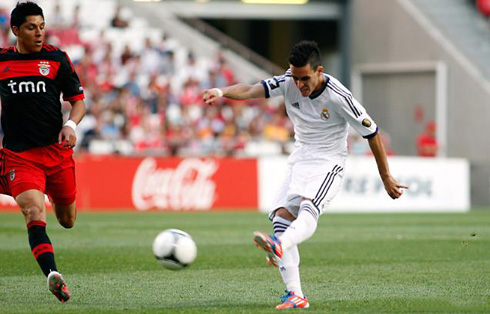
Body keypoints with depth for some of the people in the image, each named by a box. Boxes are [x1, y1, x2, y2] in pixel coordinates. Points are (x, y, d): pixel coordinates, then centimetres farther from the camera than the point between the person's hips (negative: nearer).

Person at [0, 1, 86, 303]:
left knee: (67, 221, 13)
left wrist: (70, 125, -15)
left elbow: (79, 101, 4)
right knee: (35, 214, -23)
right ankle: (53, 275, -35)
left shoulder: (56, 58, 2)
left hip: (56, 150, 1)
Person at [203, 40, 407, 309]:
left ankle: (279, 246, -65)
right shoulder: (288, 83, -6)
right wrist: (221, 92, -42)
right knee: (281, 216, -13)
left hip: (329, 163, -6)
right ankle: (295, 295, -15)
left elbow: (372, 133, -8)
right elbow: (251, 90, -19)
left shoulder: (338, 97, -17)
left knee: (308, 209, -34)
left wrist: (386, 178, -1)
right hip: (299, 161, 6)